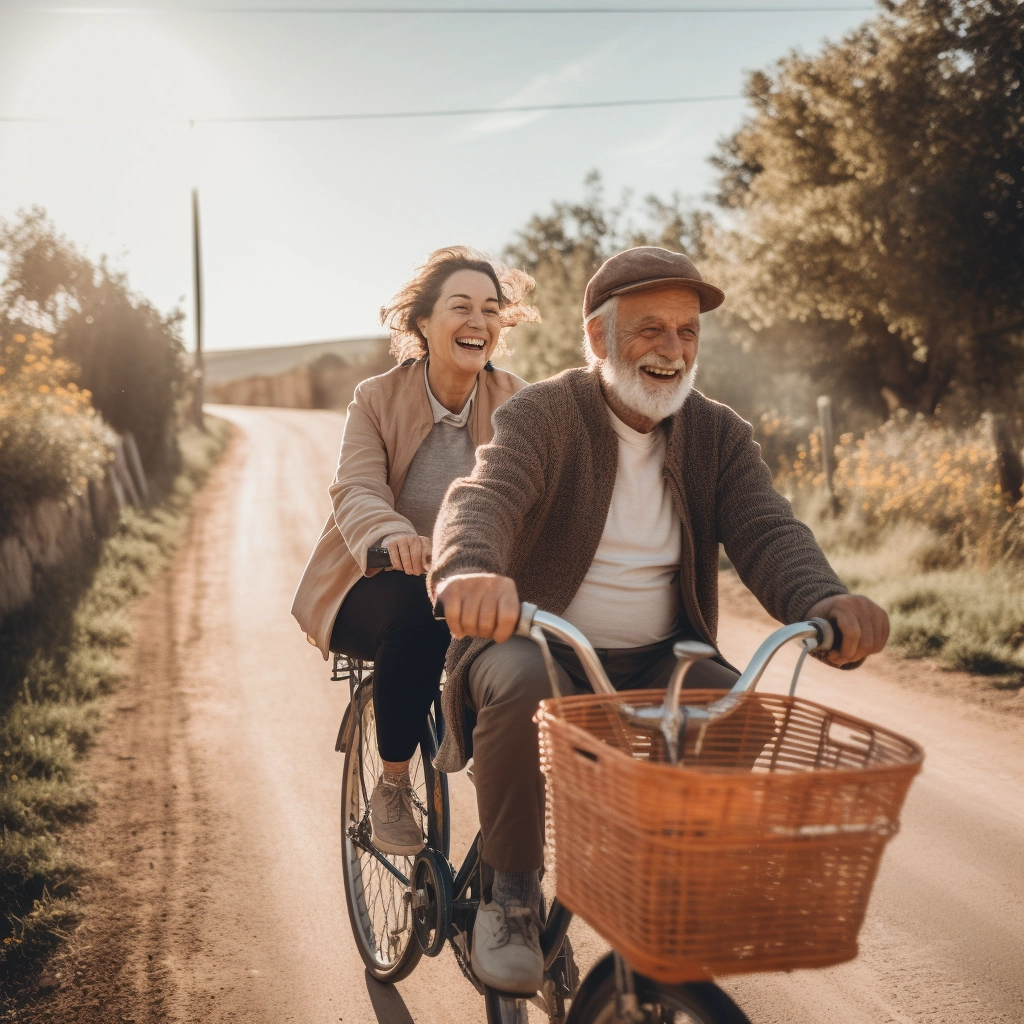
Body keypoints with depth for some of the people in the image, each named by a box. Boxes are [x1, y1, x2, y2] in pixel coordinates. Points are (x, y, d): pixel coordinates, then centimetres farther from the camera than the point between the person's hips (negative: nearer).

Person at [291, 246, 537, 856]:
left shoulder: (516, 403, 0)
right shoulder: (378, 398, -4)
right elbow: (356, 491, -20)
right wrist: (392, 534, -45)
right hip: (377, 585, -2)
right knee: (417, 611, -37)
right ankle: (392, 788, -15)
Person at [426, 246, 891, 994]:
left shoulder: (719, 435, 4)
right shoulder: (542, 415, -8)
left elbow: (767, 532, -11)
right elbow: (483, 498, -27)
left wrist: (825, 603, -35)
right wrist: (471, 572, -53)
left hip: (656, 663, 3)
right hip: (537, 645, -3)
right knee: (523, 686, -35)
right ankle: (511, 891, -12)